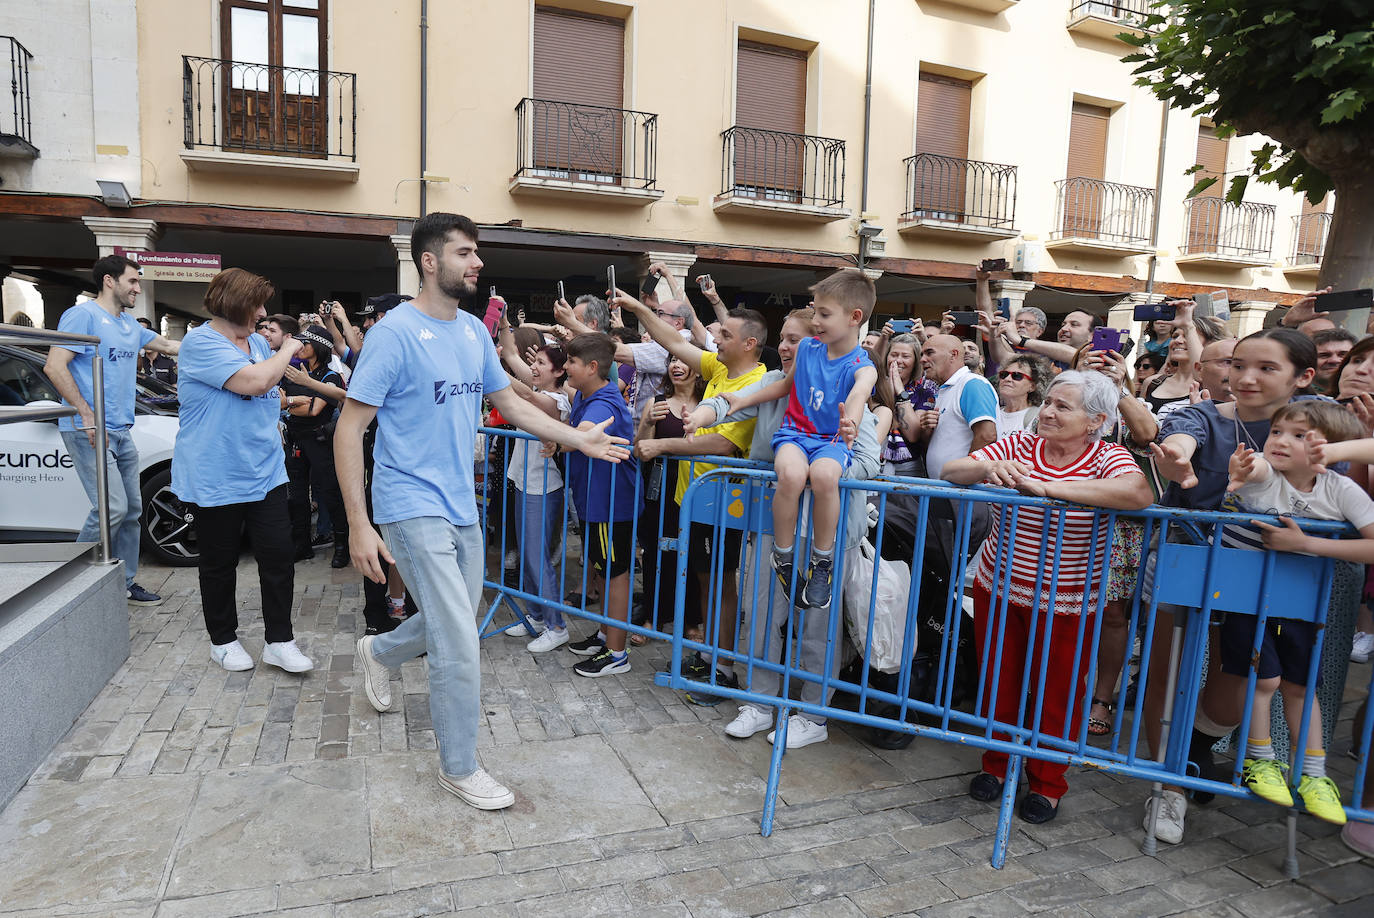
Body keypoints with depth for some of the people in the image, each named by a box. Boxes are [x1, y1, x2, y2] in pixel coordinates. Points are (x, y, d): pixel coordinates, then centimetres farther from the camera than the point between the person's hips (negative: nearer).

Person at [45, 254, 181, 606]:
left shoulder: (130, 325, 16)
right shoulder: (84, 315, -8)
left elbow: (170, 345, 30)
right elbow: (54, 366, -15)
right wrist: (87, 415, -19)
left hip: (121, 432, 9)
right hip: (89, 431, -9)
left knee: (131, 510, 10)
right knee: (112, 508, -16)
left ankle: (124, 584, 20)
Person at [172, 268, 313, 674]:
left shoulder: (259, 342, 12)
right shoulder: (200, 343, -13)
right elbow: (254, 381, -26)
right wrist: (287, 350, -13)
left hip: (266, 473, 6)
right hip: (216, 479, -6)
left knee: (279, 557, 2)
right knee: (220, 564, 10)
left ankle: (279, 641, 12)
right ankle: (223, 640, 27)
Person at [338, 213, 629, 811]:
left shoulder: (474, 331, 7)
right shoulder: (396, 332, -15)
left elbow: (509, 402, 18)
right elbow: (349, 429, -14)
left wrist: (579, 439, 13)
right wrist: (358, 525, -18)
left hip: (461, 507, 8)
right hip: (414, 508, -7)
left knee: (452, 624, 21)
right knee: (459, 647, -6)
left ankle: (378, 652, 52)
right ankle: (459, 768, 15)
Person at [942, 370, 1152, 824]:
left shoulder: (1107, 458, -10)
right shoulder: (1019, 445, -2)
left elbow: (1138, 493, -33)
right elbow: (949, 471, -5)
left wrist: (1046, 487, -34)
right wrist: (988, 467, -28)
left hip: (1065, 605, -2)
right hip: (998, 590, 2)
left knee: (1056, 693, 11)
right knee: (998, 683, 14)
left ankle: (1047, 783, 34)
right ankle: (996, 764, 38)